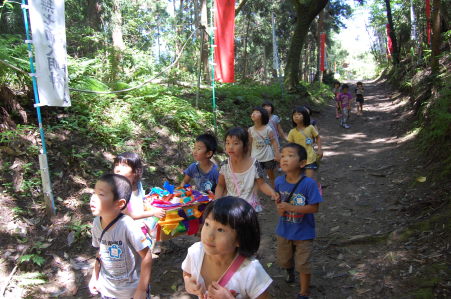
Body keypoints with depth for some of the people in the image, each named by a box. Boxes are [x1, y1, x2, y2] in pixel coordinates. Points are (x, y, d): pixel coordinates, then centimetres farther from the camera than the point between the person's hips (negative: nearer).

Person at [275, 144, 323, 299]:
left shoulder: (309, 184, -26)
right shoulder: (279, 181, -12)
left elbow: (314, 208, -23)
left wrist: (291, 207, -30)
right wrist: (279, 208, -17)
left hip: (303, 232, -4)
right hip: (284, 230, 5)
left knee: (303, 264, 10)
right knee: (283, 260, 25)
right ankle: (289, 270, 60)